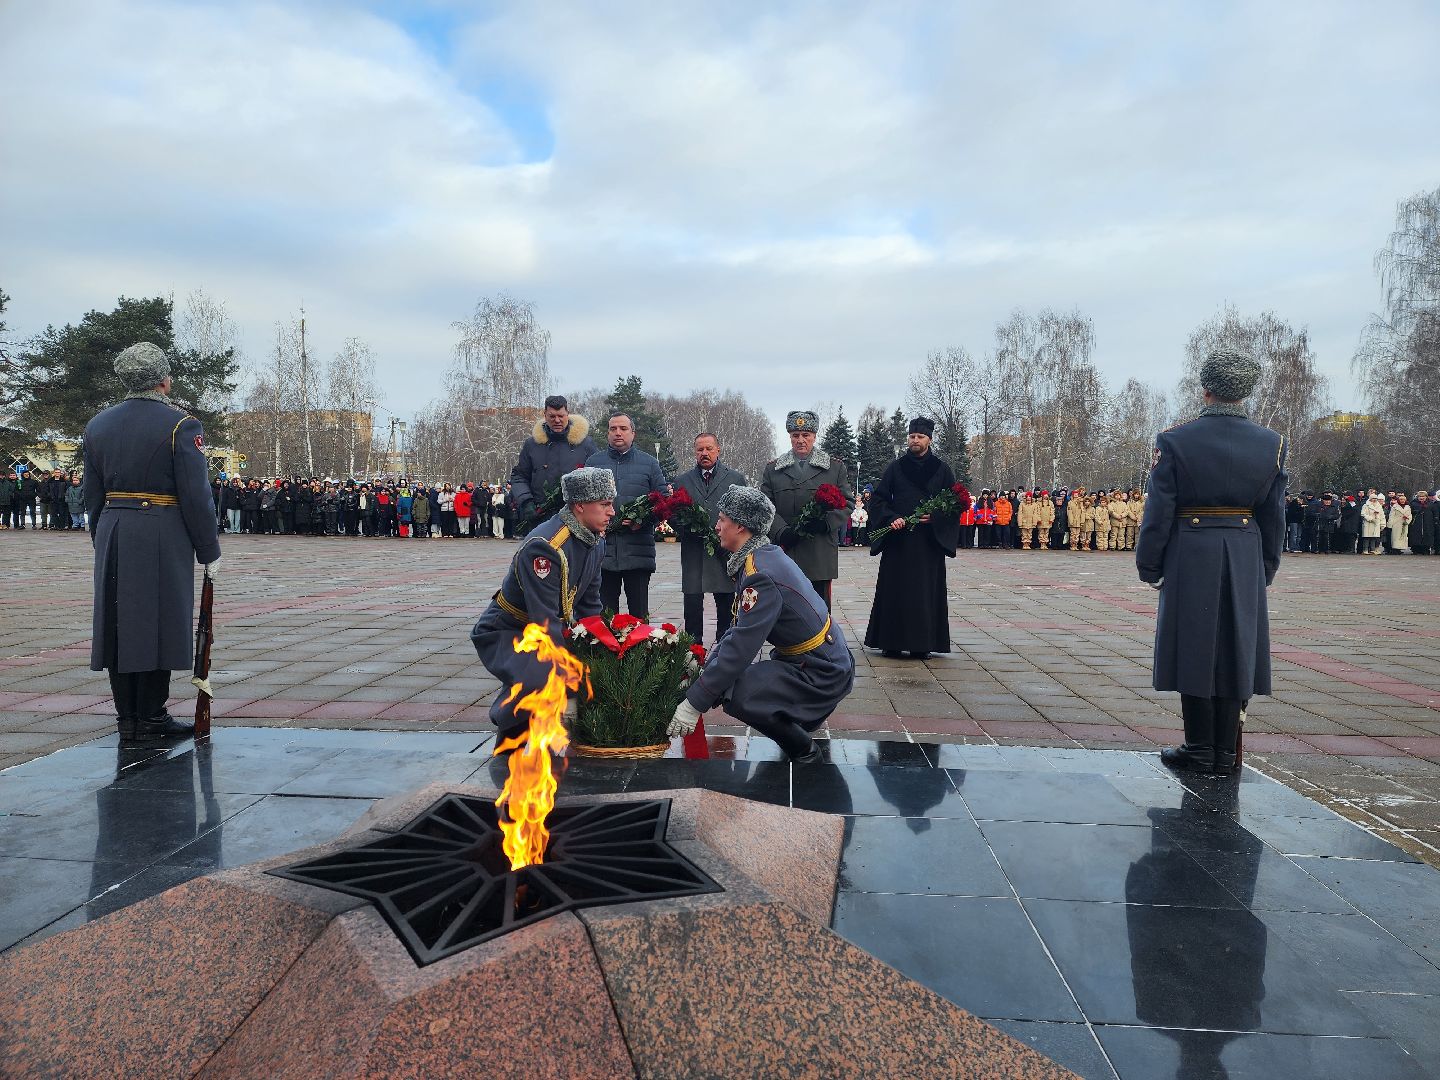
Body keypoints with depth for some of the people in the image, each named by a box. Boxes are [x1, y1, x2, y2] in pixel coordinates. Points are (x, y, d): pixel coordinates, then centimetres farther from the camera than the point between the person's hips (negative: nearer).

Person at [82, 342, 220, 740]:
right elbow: (196, 495, -12)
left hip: (113, 536, 6)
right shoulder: (180, 425, -9)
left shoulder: (98, 424, 10)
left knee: (119, 623, 9)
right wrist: (209, 551, -5)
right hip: (164, 541, -6)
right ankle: (150, 718, 6)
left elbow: (93, 495, 13)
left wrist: (102, 542, 22)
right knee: (158, 624, 1)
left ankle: (127, 718, 16)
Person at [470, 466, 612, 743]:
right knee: (536, 679, -35)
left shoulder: (596, 541, -2)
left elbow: (589, 605, 7)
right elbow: (544, 620, -32)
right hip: (504, 633, -9)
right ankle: (508, 746, -7)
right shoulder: (545, 546, -32)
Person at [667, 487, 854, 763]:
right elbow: (743, 625, 15)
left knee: (736, 694, -24)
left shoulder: (760, 574, -25)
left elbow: (741, 646, -27)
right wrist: (711, 662, 7)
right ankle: (799, 724, 23)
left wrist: (694, 704, -22)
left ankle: (801, 748, -1)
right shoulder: (766, 555, 4)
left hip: (822, 674, -10)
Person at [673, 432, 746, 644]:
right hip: (693, 553, 1)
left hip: (726, 552, -1)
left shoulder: (736, 478, 8)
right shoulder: (682, 480, 11)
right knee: (692, 605, 2)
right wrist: (687, 530, -12)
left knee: (727, 606, 4)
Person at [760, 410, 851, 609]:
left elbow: (846, 503, 6)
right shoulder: (773, 469, 11)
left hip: (820, 554, 0)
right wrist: (782, 532, -14)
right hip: (784, 553, 1)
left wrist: (824, 522, -13)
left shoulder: (836, 467, 10)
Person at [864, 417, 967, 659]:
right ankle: (892, 642, 6)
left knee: (926, 591, -1)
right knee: (894, 589, -1)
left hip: (929, 541, 0)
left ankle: (922, 643, 6)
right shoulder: (895, 467, 9)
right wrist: (891, 518, -11)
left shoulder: (941, 470, 8)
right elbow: (877, 499, 6)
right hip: (897, 540, 0)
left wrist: (934, 517, -11)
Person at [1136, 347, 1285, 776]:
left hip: (1190, 556, -3)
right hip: (1245, 559, 3)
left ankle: (1200, 750, 11)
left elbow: (1159, 512, -7)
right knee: (1236, 649, 9)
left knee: (1194, 649, 5)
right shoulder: (1272, 443, 2)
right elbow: (1274, 516, 7)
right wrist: (1266, 568, 17)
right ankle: (1225, 754, 16)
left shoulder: (1175, 441, -8)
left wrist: (1149, 567, 2)